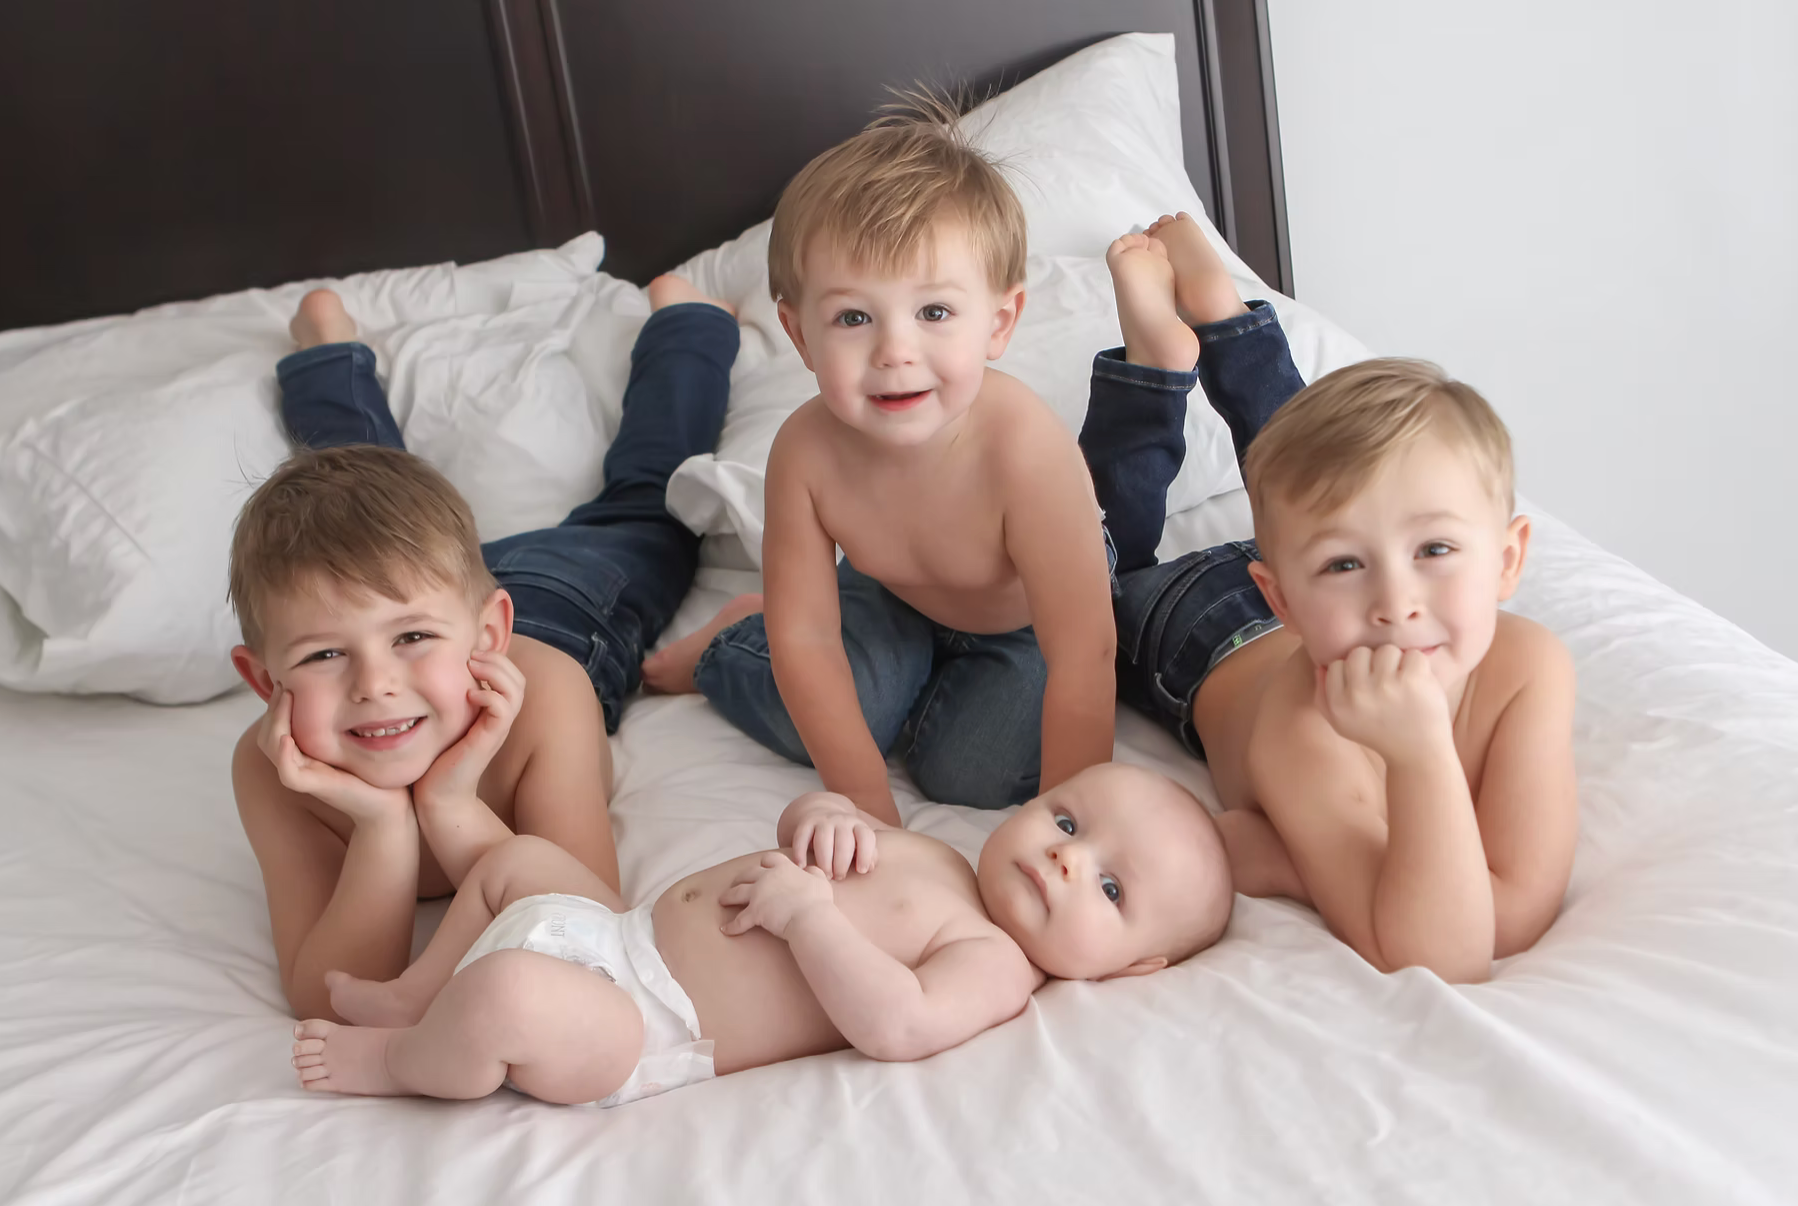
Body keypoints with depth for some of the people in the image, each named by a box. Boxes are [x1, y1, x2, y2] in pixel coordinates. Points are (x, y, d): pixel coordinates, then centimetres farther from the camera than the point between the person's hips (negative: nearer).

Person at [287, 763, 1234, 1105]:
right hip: (622, 928, 9)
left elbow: (894, 1025, -33)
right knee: (516, 858, 22)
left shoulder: (994, 964, -15)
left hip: (635, 1029, -9)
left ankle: (405, 1061, 2)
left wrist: (805, 909, -27)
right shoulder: (924, 855, 9)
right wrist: (826, 815, -3)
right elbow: (809, 826, 22)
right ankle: (413, 997, 31)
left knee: (507, 994, -32)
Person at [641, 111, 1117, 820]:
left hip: (1024, 618, -2)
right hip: (898, 600, 3)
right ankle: (736, 635, 20)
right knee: (810, 727, -12)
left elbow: (1083, 656, -39)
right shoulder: (806, 450, -31)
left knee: (972, 772, -18)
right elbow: (805, 638, -21)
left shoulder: (1023, 449, -44)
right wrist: (869, 804, -23)